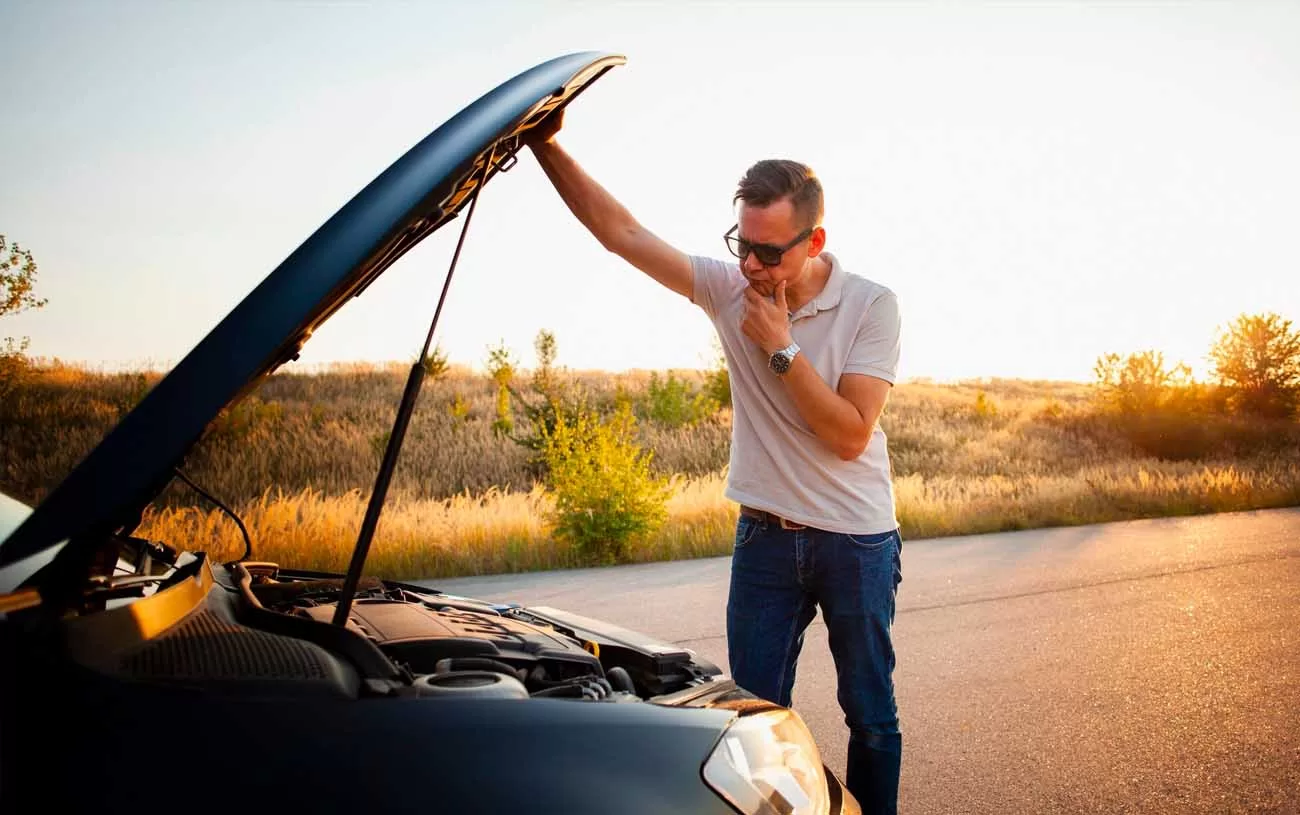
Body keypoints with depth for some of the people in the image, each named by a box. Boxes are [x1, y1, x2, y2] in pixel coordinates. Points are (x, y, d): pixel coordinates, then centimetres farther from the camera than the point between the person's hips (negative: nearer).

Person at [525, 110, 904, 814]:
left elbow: (850, 435, -18)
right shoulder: (730, 288, -4)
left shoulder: (871, 306, -11)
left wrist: (783, 348, -21)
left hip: (857, 543, -2)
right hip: (765, 537, 2)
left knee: (870, 715, 14)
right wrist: (546, 147, -18)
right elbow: (621, 232, -10)